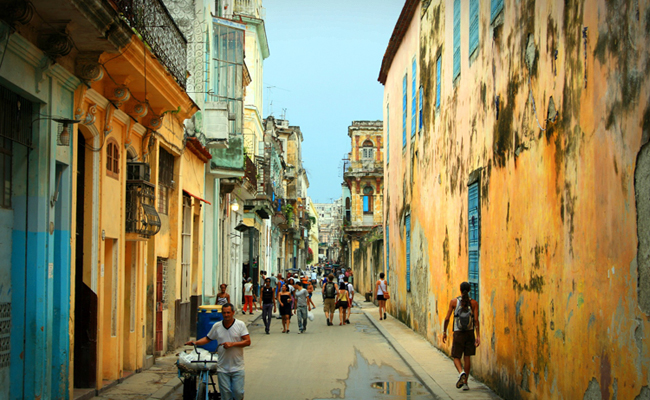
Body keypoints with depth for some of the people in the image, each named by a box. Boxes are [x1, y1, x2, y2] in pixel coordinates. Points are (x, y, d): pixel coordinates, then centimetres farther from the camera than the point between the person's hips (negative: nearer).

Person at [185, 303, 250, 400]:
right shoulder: (217, 326, 5)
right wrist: (195, 343, 1)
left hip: (237, 368, -2)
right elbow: (208, 339, 17)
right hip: (222, 367, 2)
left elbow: (248, 341, -7)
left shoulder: (240, 325, -2)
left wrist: (232, 344, -16)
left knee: (238, 392, -3)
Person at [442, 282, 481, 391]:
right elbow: (476, 320, -9)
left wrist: (444, 332, 8)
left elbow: (447, 318, -3)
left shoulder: (454, 301, -3)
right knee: (467, 356, 11)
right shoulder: (474, 303, -2)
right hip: (470, 333, 1)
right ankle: (465, 383, 11)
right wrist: (478, 336, -9)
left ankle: (461, 372, -25)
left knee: (456, 357, 7)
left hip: (458, 333, -1)